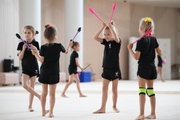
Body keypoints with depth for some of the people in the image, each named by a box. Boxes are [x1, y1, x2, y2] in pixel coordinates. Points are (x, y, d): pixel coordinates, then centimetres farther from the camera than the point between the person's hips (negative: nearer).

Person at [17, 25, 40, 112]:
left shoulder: (35, 44, -2)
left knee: (31, 87, 3)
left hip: (34, 67, -1)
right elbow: (20, 58, -2)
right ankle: (39, 96, -3)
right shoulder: (21, 44, 0)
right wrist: (23, 49, -15)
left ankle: (30, 106, 11)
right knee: (24, 84, -19)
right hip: (25, 68, 1)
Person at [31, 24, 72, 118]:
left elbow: (42, 60, -7)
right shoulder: (58, 46, -5)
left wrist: (36, 53, 4)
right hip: (53, 73, -2)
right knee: (52, 93, 2)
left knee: (44, 93, 12)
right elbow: (66, 52, 16)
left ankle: (43, 111, 20)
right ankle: (51, 112, 0)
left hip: (44, 72, 2)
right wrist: (69, 46, 34)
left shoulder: (43, 47, -6)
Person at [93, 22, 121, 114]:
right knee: (104, 89, 1)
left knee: (114, 89, 6)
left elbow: (116, 37, -31)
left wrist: (111, 27, -25)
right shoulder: (106, 42, 6)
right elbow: (95, 37, -5)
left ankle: (114, 106, 19)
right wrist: (103, 27, -11)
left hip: (115, 69, -4)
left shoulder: (117, 42, -7)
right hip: (106, 68, 4)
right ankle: (102, 108, 1)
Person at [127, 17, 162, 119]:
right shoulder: (154, 39, 4)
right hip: (152, 67, 6)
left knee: (142, 90, -7)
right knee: (151, 90, 12)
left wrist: (130, 49, -2)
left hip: (143, 68, -6)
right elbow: (160, 52, 12)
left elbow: (136, 57, -16)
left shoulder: (141, 41, -13)